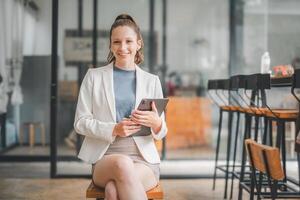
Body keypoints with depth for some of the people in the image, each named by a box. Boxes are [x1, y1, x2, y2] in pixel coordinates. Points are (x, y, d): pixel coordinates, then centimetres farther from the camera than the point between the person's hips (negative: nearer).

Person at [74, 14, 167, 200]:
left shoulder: (152, 81, 10)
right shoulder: (93, 76, 6)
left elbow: (161, 131, 10)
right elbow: (81, 122, 2)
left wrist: (155, 123, -15)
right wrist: (113, 130, -15)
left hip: (144, 160, 0)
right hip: (105, 159, 0)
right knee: (123, 164, -35)